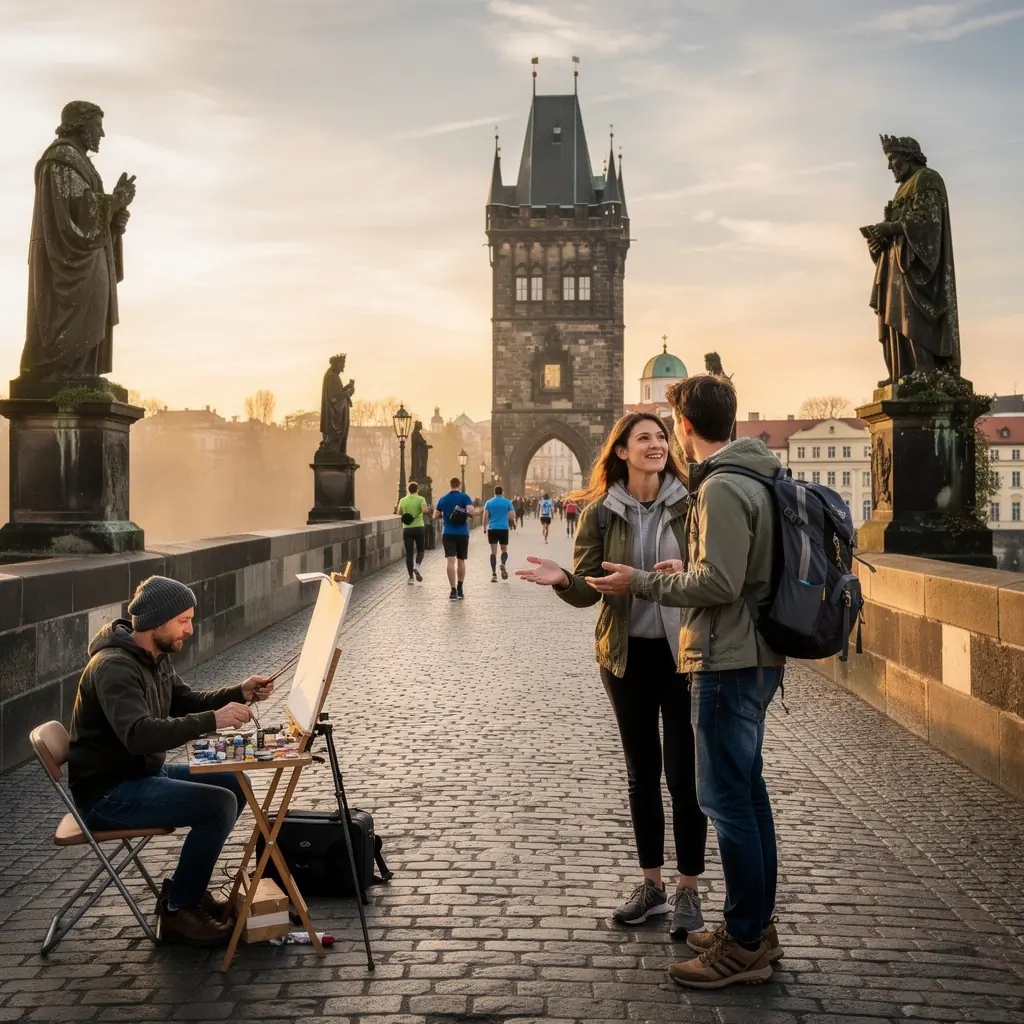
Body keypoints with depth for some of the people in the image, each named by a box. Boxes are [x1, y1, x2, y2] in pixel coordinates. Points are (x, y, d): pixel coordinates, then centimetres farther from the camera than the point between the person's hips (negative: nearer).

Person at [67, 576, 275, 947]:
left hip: (145, 772, 10)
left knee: (236, 784, 9)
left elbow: (184, 702, 19)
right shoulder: (114, 666, -24)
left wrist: (239, 693, 2)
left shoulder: (155, 656, 6)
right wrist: (212, 720, -41)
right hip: (109, 793, -10)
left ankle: (187, 887, 16)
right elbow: (139, 734, -38)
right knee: (219, 804, -20)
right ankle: (177, 911, -6)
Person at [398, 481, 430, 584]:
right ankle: (417, 567, -13)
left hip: (407, 529, 2)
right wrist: (428, 508, 2)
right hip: (419, 528, -2)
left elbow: (399, 513, 16)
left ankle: (411, 577, 3)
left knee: (409, 553, 5)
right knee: (420, 550, 15)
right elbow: (425, 509, -20)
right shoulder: (421, 499, -4)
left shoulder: (403, 500, 5)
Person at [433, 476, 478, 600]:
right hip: (462, 534, -1)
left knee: (451, 561, -7)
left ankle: (453, 591, -18)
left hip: (448, 534, 1)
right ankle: (460, 590, 19)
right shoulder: (465, 497, -4)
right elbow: (472, 511, -18)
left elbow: (435, 515, 7)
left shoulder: (443, 499, 5)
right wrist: (468, 514, 4)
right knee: (461, 561, 14)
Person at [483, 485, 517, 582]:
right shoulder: (507, 502, 1)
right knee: (504, 549, 14)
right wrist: (513, 524, 18)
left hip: (492, 529, 1)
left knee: (493, 552, 4)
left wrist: (485, 528, 9)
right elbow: (512, 516, -3)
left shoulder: (489, 502, 3)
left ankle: (494, 574, -2)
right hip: (504, 528, -1)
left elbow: (485, 517, -1)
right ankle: (503, 564, -18)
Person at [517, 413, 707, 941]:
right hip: (627, 655, 3)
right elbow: (589, 588, -1)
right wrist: (561, 579, -22)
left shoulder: (689, 505, -5)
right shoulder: (601, 513, 0)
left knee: (683, 772, -1)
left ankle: (687, 891, 14)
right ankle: (651, 883, 26)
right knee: (642, 772, 13)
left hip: (683, 652, -2)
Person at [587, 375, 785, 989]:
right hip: (754, 659, 10)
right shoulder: (756, 478, 14)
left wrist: (643, 583, -13)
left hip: (728, 662, -10)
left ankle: (745, 944, 4)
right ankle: (758, 926, 26)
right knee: (747, 790, 16)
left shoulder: (722, 488, -17)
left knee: (728, 799, -4)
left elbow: (719, 583, -22)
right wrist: (687, 569, 16)